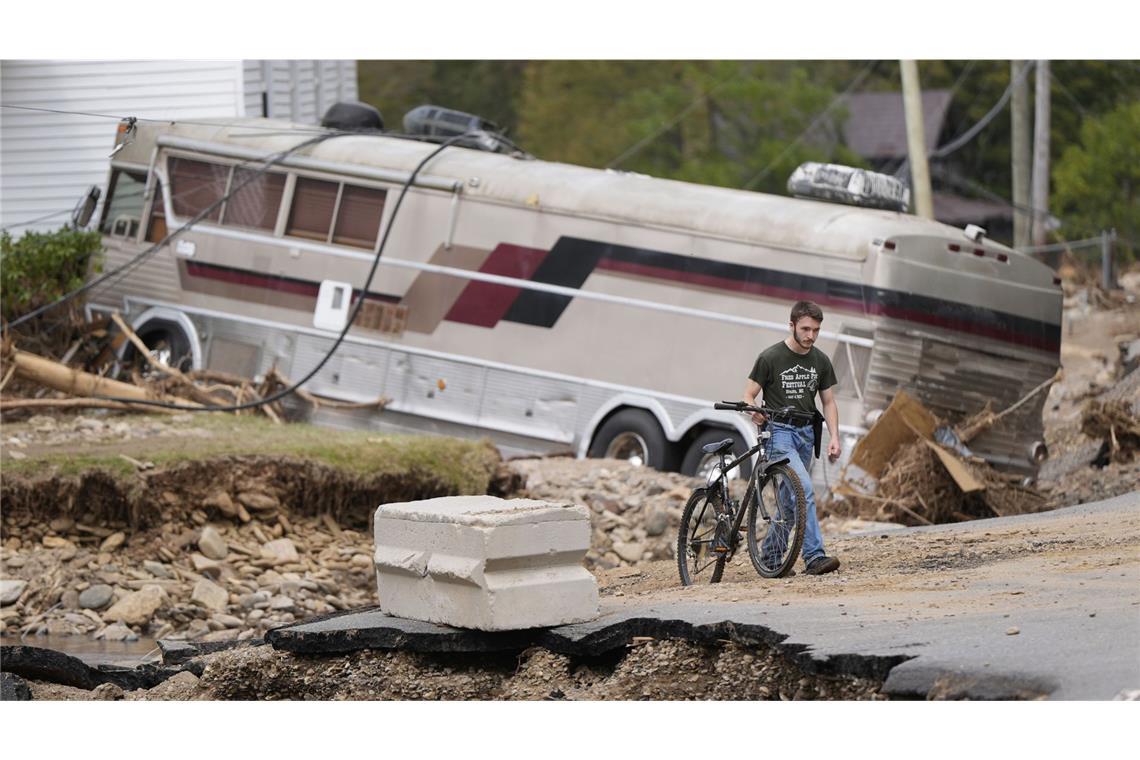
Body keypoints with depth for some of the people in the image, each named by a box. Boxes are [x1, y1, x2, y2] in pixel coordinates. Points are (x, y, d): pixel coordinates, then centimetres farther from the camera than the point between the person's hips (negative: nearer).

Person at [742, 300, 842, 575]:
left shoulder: (820, 361, 6)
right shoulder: (770, 358, -9)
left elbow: (828, 402, 11)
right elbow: (749, 395, -6)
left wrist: (834, 437, -3)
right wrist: (755, 412, -29)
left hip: (806, 433, 6)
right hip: (779, 432, -6)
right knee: (804, 489, -23)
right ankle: (814, 557, -27)